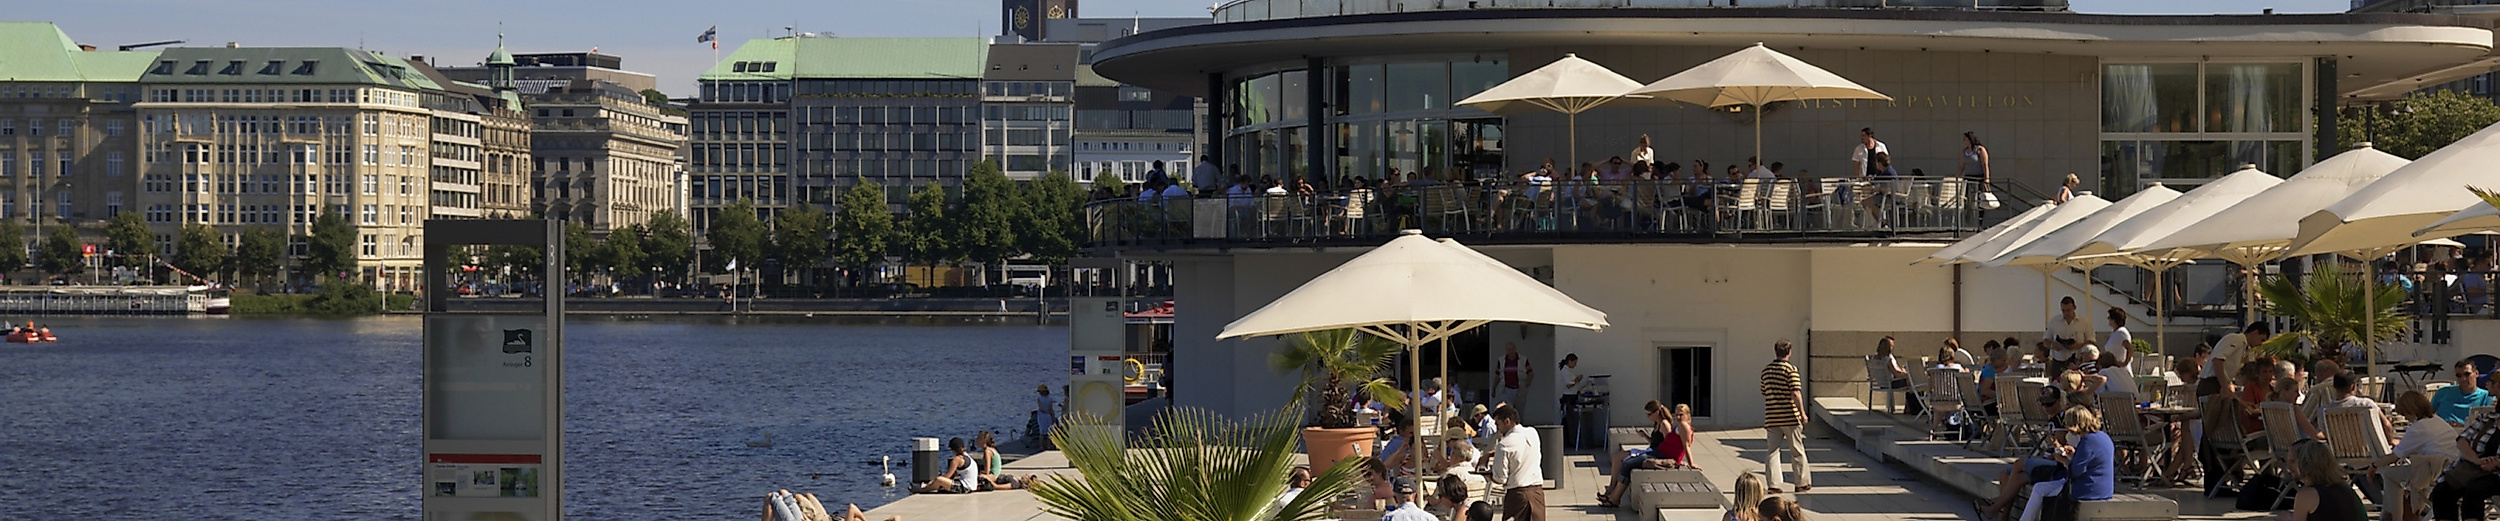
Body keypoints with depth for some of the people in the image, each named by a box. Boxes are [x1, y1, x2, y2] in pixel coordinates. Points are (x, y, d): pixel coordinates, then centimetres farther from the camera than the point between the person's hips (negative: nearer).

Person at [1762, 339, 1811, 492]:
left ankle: (1774, 484, -3)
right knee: (1797, 451, 7)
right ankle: (1802, 482, 15)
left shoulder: (1766, 370, 10)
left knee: (1773, 451, 6)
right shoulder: (1791, 369, -9)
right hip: (1790, 416, -4)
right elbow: (1796, 393, -16)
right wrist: (1802, 413, -11)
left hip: (1771, 417, 4)